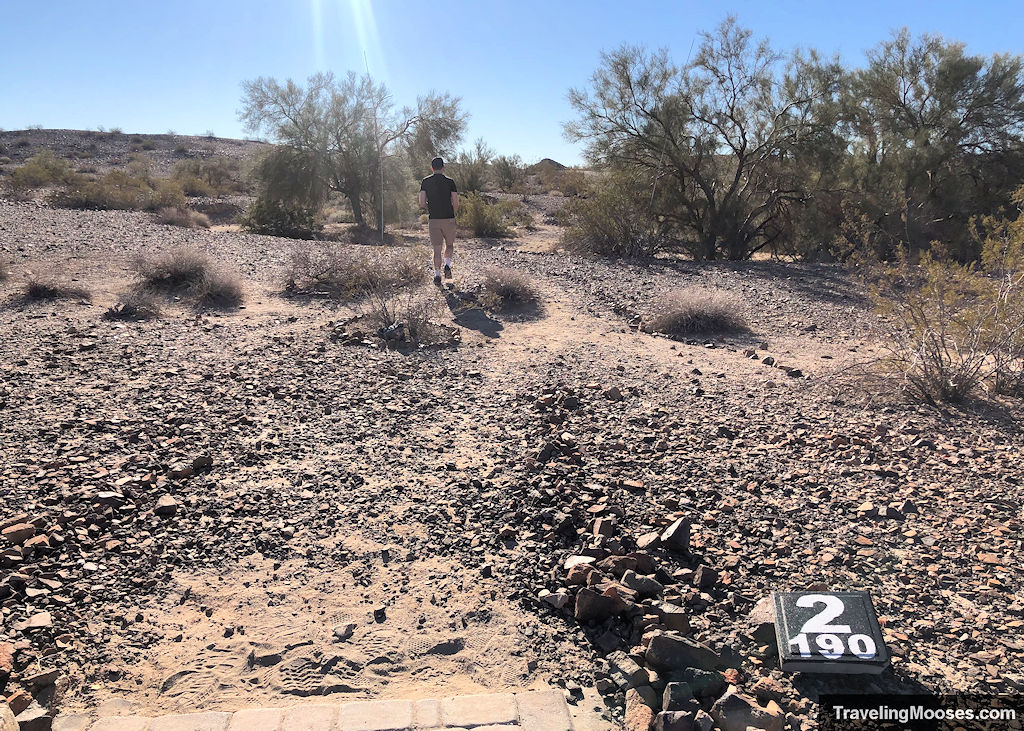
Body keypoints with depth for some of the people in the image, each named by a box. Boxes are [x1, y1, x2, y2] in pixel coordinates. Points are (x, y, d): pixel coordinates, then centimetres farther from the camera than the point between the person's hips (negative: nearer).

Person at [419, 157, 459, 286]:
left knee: (437, 248, 5)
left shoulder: (425, 182, 3)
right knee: (450, 245, 18)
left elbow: (422, 203, -2)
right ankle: (447, 264, -5)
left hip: (433, 219, 1)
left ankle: (437, 274, -4)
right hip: (448, 218, -1)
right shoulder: (449, 181, -1)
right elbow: (456, 203, -5)